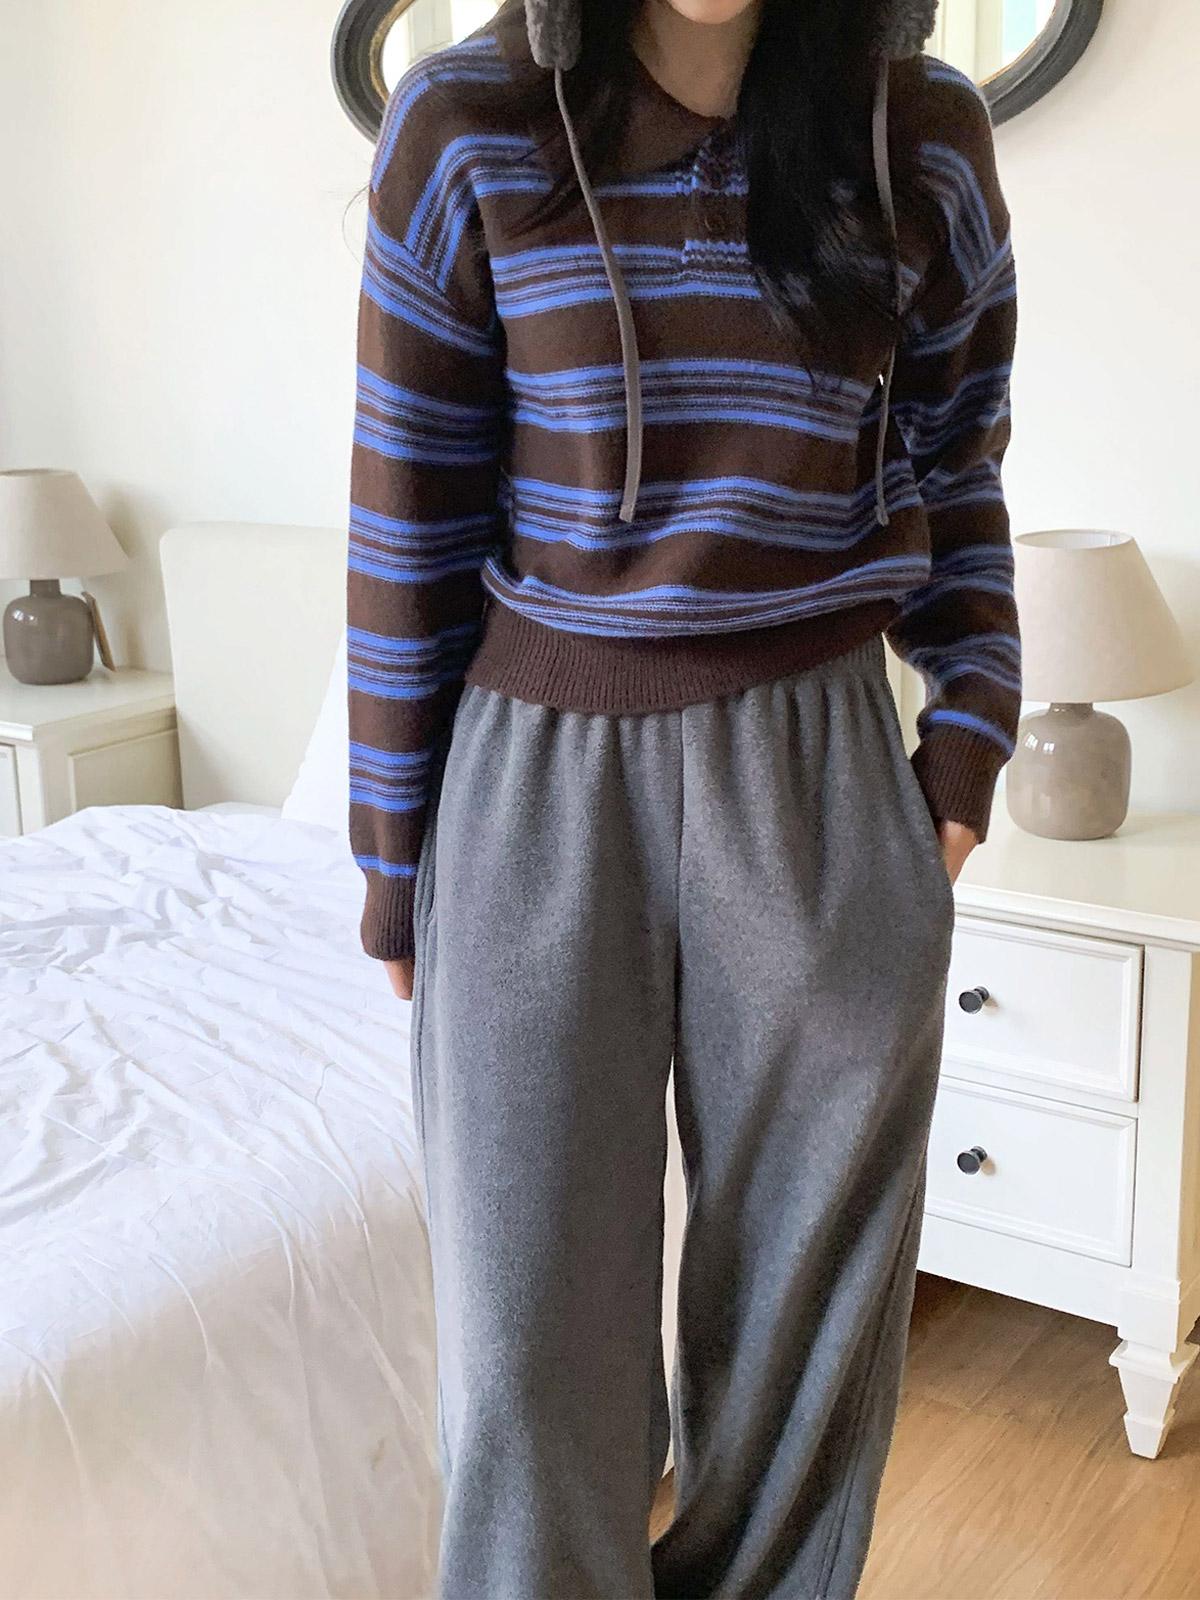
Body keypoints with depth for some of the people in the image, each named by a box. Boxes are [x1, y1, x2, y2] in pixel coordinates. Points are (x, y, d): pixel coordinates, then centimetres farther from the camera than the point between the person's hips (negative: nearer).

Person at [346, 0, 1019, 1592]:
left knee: (805, 1292, 12)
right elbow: (410, 511, -1)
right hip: (543, 772, -1)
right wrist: (397, 852, 2)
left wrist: (969, 729, 5)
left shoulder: (924, 136, 2)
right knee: (529, 1331, 5)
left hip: (816, 774, 2)